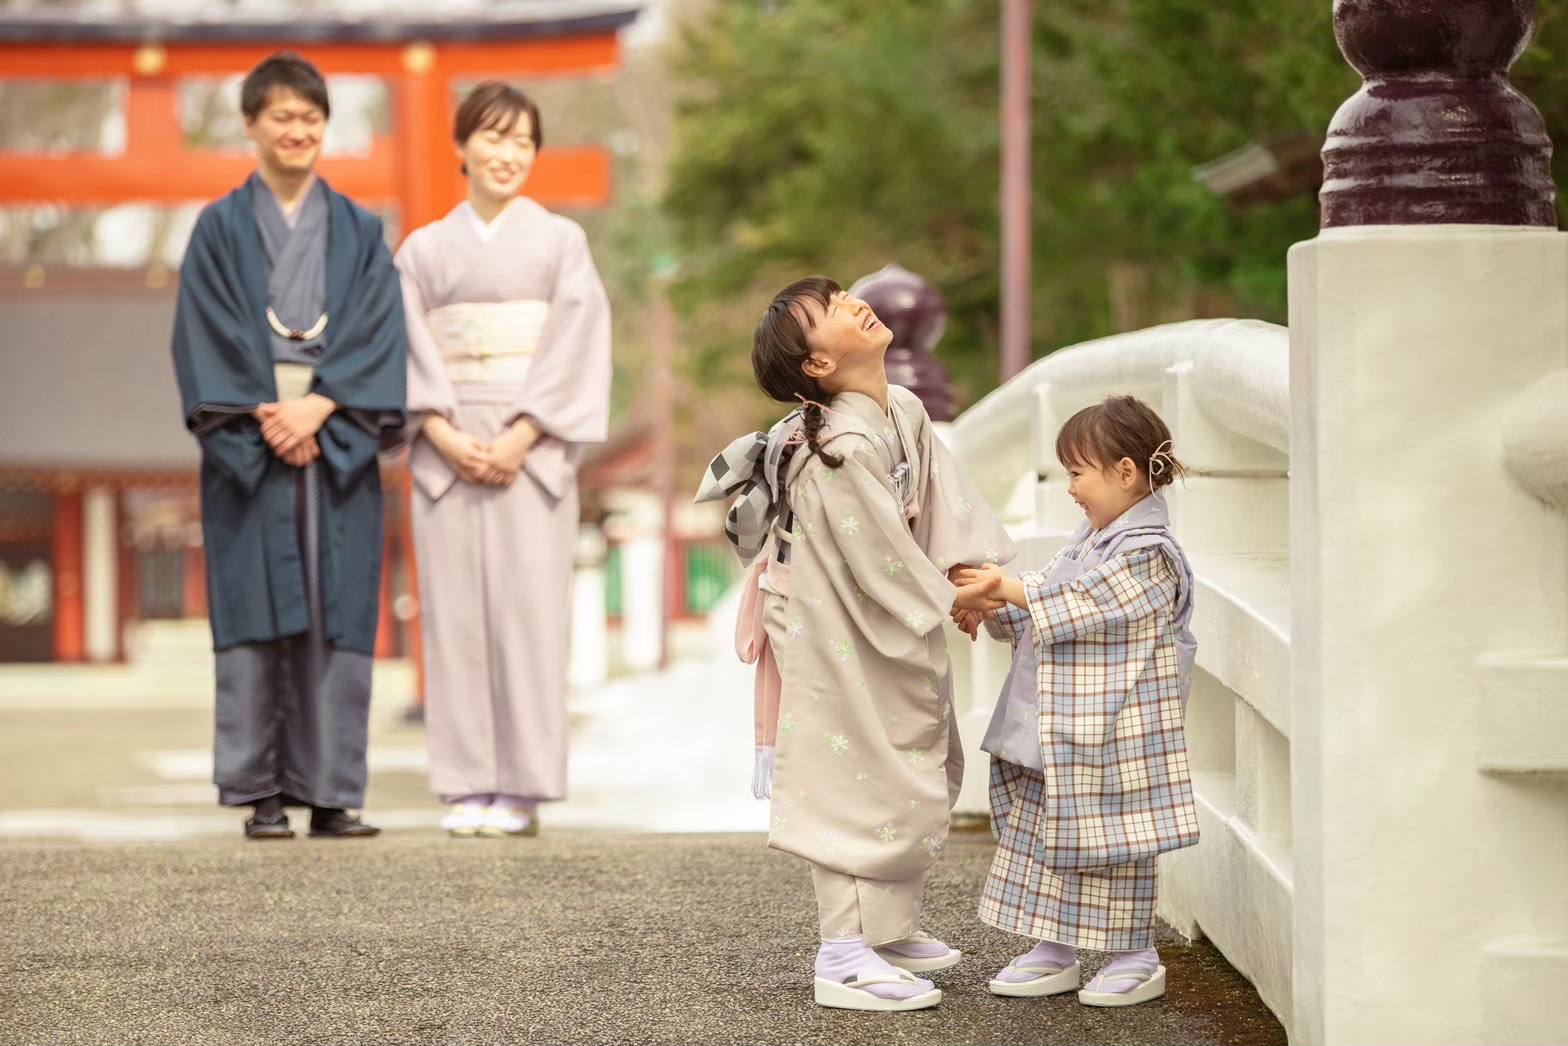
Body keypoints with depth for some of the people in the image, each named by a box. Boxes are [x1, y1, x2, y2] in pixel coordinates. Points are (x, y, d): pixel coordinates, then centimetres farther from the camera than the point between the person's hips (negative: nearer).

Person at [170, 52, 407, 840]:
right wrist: (266, 420, -13)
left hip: (338, 444, 1)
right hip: (248, 448, -1)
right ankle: (261, 792, 0)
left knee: (337, 617, -1)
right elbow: (207, 340, -2)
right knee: (257, 614, -4)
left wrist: (318, 408, -13)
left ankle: (330, 791, 2)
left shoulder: (359, 233, 11)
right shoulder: (220, 229, 7)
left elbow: (377, 336, 1)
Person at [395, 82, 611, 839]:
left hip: (532, 448, -2)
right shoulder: (423, 250, 11)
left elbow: (575, 345, -2)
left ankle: (523, 788, -2)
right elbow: (413, 351, 4)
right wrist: (445, 435, -11)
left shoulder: (559, 241, 7)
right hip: (448, 451, 2)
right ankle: (467, 786, 3)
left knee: (527, 606, -6)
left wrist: (520, 437, -12)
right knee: (455, 609, -1)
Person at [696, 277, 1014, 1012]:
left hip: (893, 628, 9)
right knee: (854, 784, -4)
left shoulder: (905, 412, -2)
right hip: (840, 640, -9)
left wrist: (969, 568, -13)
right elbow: (876, 551, -23)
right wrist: (946, 598, -10)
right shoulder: (841, 450, -28)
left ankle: (891, 929, 33)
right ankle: (843, 959, 3)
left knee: (915, 773, 18)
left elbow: (942, 497, 1)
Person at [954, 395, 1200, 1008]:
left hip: (1115, 731, -10)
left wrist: (1008, 588, -18)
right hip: (1061, 729, 10)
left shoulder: (1147, 554, -17)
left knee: (1115, 842, 0)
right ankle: (1054, 954, 19)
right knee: (1038, 831, 11)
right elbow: (1048, 592, 16)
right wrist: (992, 611, 1)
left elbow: (1078, 603, -21)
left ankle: (1137, 959, 13)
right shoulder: (1093, 538, 13)